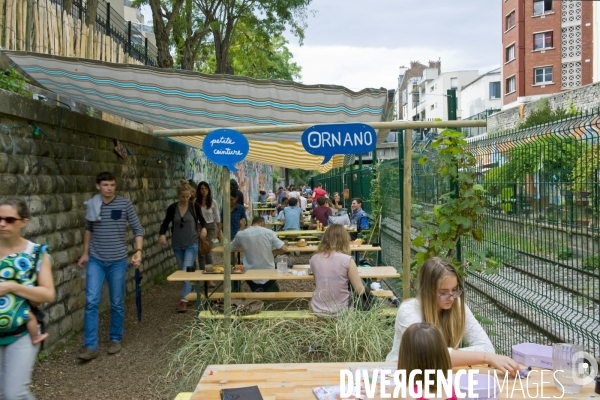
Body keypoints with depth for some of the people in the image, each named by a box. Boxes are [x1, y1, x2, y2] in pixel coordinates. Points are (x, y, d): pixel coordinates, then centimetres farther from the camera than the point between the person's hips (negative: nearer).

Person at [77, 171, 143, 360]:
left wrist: (138, 251, -14)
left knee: (117, 303, 8)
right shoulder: (91, 205, 1)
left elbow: (137, 229, -3)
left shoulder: (125, 204, -7)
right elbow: (88, 229, 16)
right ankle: (90, 346, 2)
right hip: (95, 261, 2)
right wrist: (85, 253, 15)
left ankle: (115, 339, 26)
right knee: (91, 302, -6)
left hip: (118, 261, -1)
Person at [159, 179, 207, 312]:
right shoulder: (172, 208, -3)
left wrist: (204, 228, -16)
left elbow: (201, 219, 6)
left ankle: (184, 300, -12)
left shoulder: (194, 206, -7)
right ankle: (191, 294, 29)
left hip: (192, 244, -3)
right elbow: (165, 223, 2)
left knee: (187, 271, -13)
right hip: (177, 245, 3)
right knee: (183, 271, 13)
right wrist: (162, 234, -18)